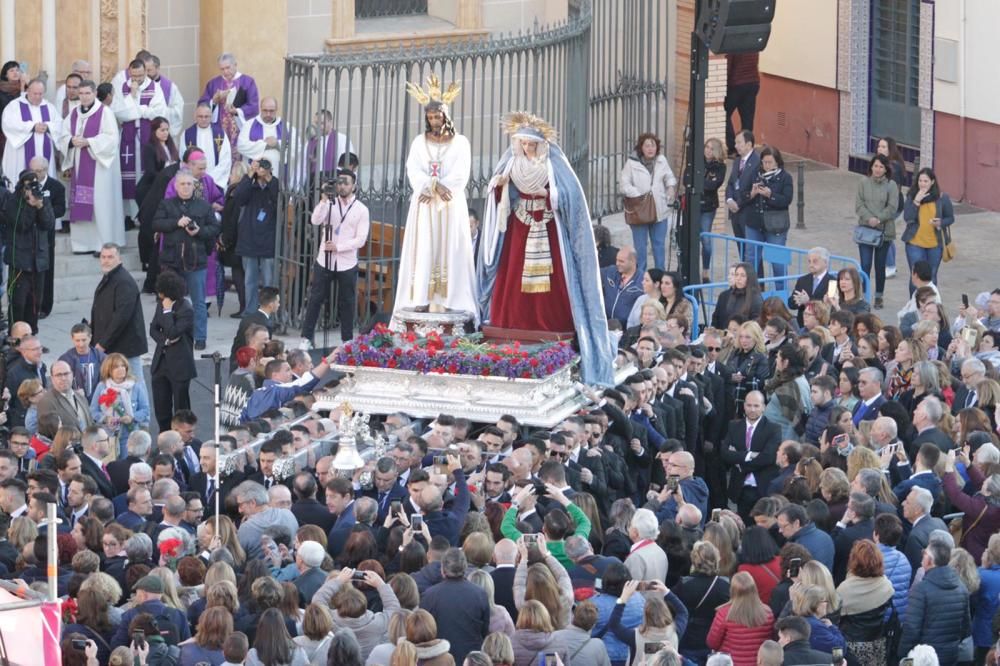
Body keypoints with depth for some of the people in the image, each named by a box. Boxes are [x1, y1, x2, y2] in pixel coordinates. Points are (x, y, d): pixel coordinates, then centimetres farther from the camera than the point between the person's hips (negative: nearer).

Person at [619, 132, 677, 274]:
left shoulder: (661, 160, 4)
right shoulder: (632, 162, -10)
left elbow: (669, 176, 20)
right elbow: (624, 183, -10)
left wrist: (671, 186, -1)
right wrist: (638, 195, -19)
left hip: (659, 211, 4)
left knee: (659, 244, 11)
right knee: (640, 245, 2)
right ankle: (640, 275, 12)